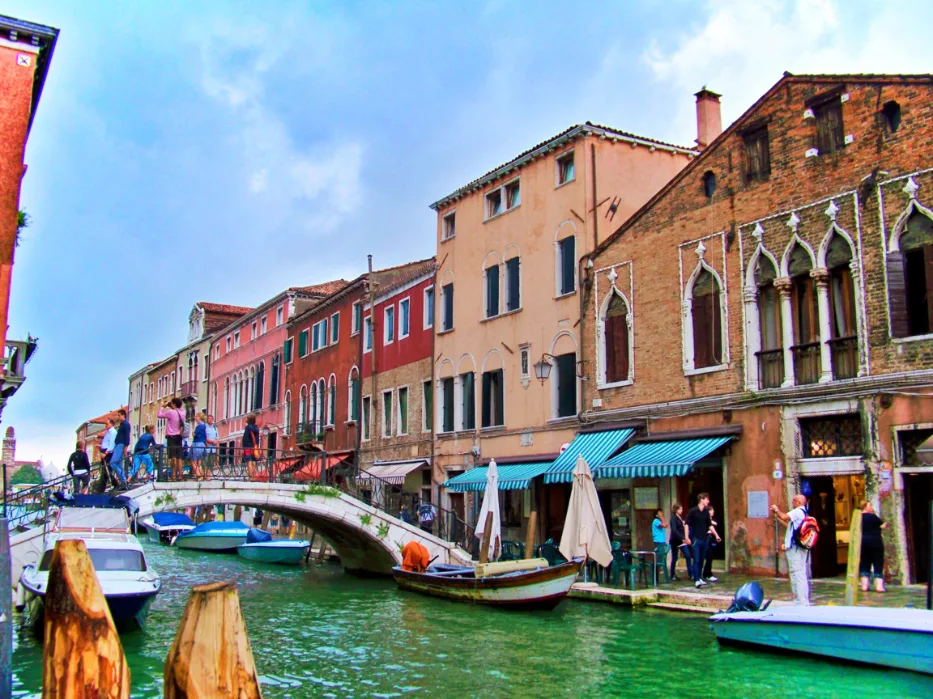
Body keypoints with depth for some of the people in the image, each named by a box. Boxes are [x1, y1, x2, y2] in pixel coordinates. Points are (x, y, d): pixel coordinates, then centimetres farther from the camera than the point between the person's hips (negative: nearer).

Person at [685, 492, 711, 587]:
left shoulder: (706, 512, 9)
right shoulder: (693, 511, -8)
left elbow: (709, 525, 18)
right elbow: (686, 524, -6)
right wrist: (687, 537, -12)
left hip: (704, 539, 6)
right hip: (695, 539, -6)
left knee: (702, 560, 10)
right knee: (696, 560, -9)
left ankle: (699, 577, 20)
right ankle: (697, 580, -12)